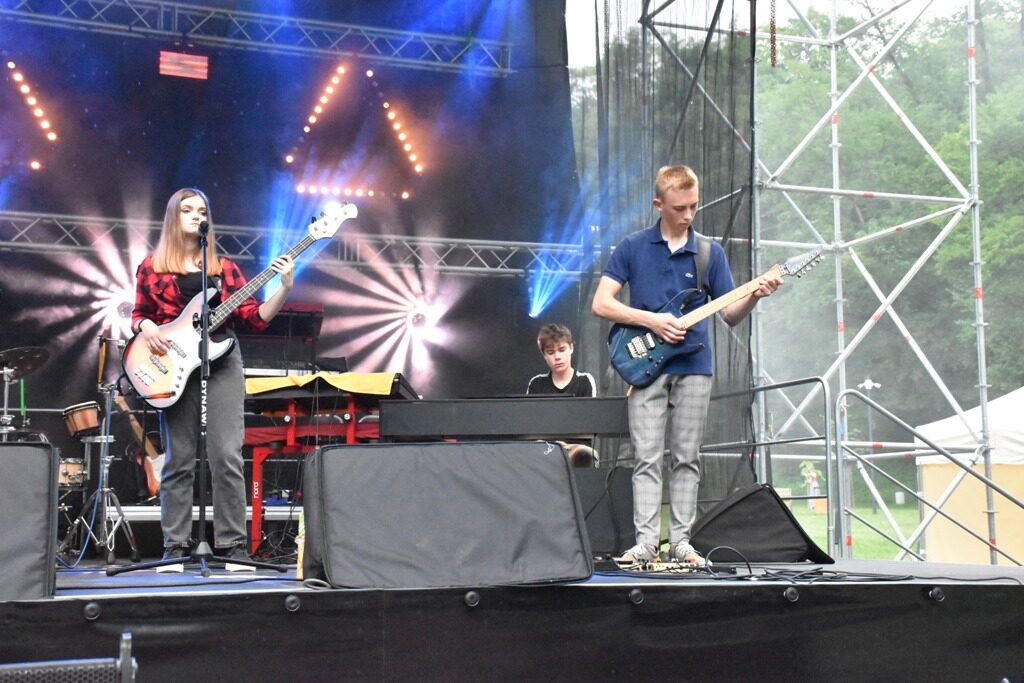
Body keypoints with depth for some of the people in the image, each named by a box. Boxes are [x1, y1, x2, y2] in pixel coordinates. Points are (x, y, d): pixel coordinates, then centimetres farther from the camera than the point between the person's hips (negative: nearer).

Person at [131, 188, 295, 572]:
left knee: (227, 457, -7)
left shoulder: (224, 267, 13)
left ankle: (231, 545, -3)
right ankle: (176, 547, 7)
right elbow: (138, 314, 13)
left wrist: (285, 288, -7)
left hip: (222, 364, 1)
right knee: (179, 460, 1)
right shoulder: (152, 266, 10)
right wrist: (145, 327, -10)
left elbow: (255, 317, 7)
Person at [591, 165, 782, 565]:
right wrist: (651, 320, -11)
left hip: (694, 367, 2)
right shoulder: (632, 247, 3)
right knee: (647, 457, -4)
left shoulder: (710, 252, 8)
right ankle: (646, 541, -3)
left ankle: (680, 541, 9)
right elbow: (601, 304, -1)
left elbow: (730, 315, 7)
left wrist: (754, 296, -13)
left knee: (686, 458, 4)